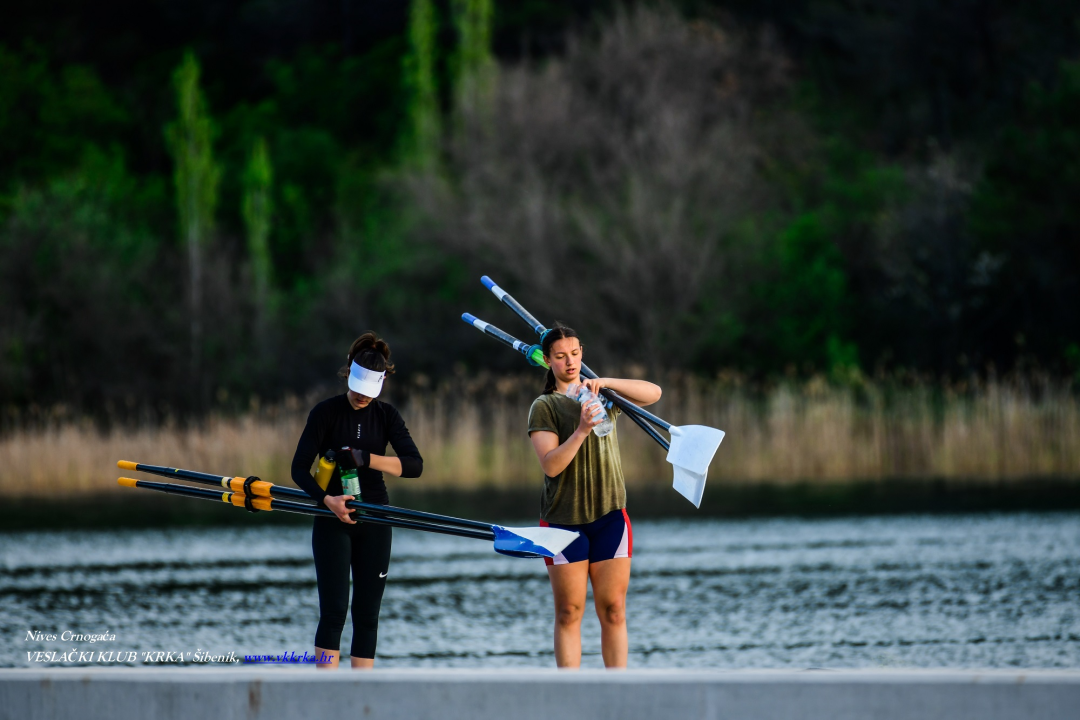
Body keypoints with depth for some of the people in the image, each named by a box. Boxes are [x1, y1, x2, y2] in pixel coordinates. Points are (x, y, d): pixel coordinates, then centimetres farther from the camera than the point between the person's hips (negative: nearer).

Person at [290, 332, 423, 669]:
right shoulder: (326, 412, -4)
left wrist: (365, 458, -20)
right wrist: (327, 499, -23)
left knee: (367, 614, 3)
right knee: (333, 610, -12)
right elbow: (299, 468, -7)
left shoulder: (386, 415, 4)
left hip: (374, 522, 3)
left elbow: (415, 465, -8)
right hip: (333, 520, -3)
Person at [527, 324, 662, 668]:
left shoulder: (604, 393, 12)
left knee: (613, 611, -1)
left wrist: (606, 382, -17)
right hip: (563, 518, -3)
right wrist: (581, 430, -26)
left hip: (609, 514, 3)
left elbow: (653, 393, -4)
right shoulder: (544, 407, 0)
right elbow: (551, 465, -12)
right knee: (568, 614, -2)